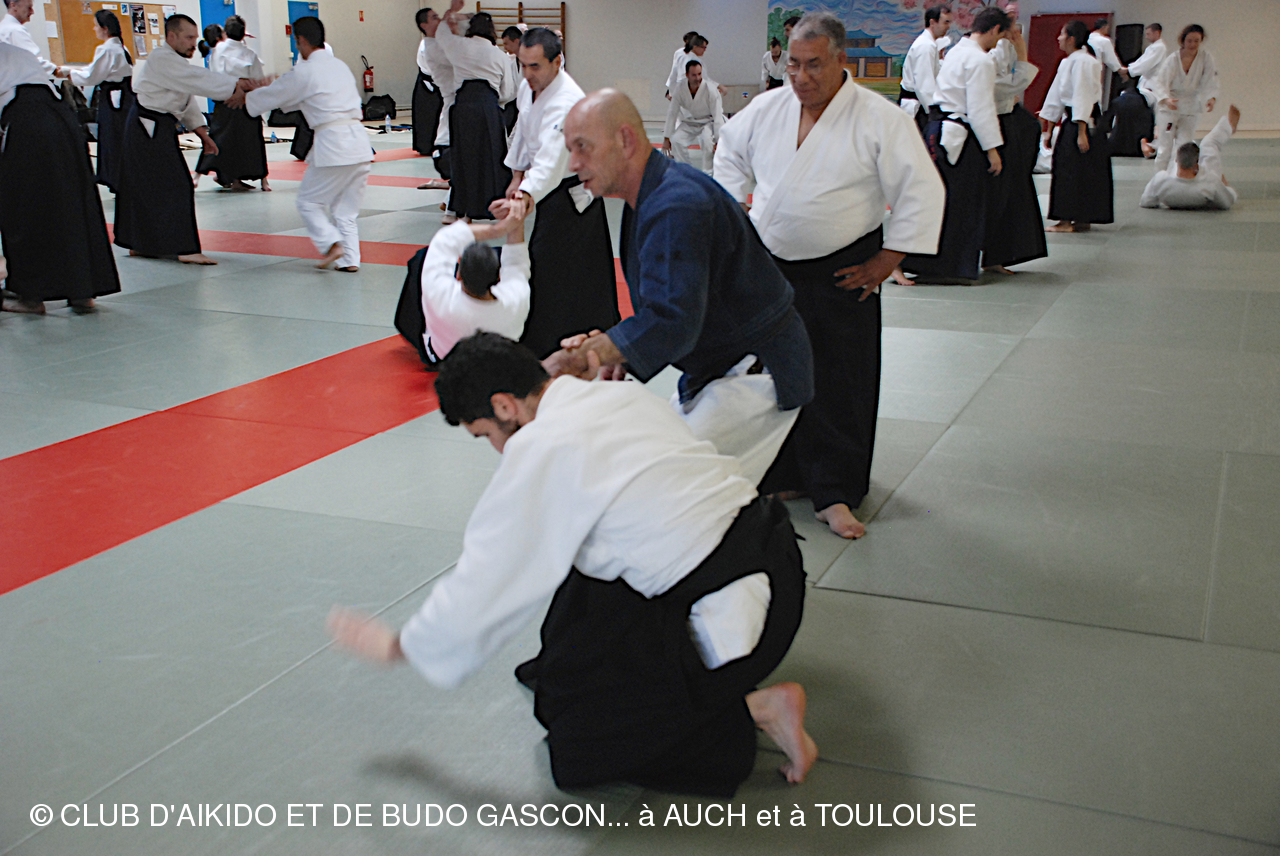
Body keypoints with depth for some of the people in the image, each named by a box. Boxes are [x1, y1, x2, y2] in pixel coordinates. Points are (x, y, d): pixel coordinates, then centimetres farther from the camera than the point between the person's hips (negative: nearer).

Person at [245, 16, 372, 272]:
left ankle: (331, 243, -10)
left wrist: (244, 98, 25)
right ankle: (350, 258, 9)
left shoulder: (304, 72, -6)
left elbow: (272, 95, 7)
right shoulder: (340, 65, 18)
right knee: (346, 208, 14)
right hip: (360, 143, 7)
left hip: (333, 143, -7)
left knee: (309, 201, 7)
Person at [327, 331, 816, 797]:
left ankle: (756, 710, -2)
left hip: (735, 619, -9)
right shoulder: (624, 394, 9)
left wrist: (397, 647, 9)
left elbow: (482, 589, -7)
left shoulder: (539, 452, -14)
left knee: (577, 743, 2)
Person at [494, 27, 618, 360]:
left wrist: (527, 195, -59)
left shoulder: (566, 102, -31)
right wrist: (517, 176, 12)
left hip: (571, 194, -9)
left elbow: (551, 159, -45)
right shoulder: (529, 86, -2)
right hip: (551, 192, 9)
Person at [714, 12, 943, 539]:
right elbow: (729, 150, 21)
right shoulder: (768, 108, 2)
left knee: (839, 385, 0)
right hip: (769, 265, 4)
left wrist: (885, 262, -10)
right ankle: (777, 475, 28)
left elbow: (922, 193, -9)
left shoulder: (880, 119, -11)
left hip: (840, 274, -4)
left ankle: (835, 495, 12)